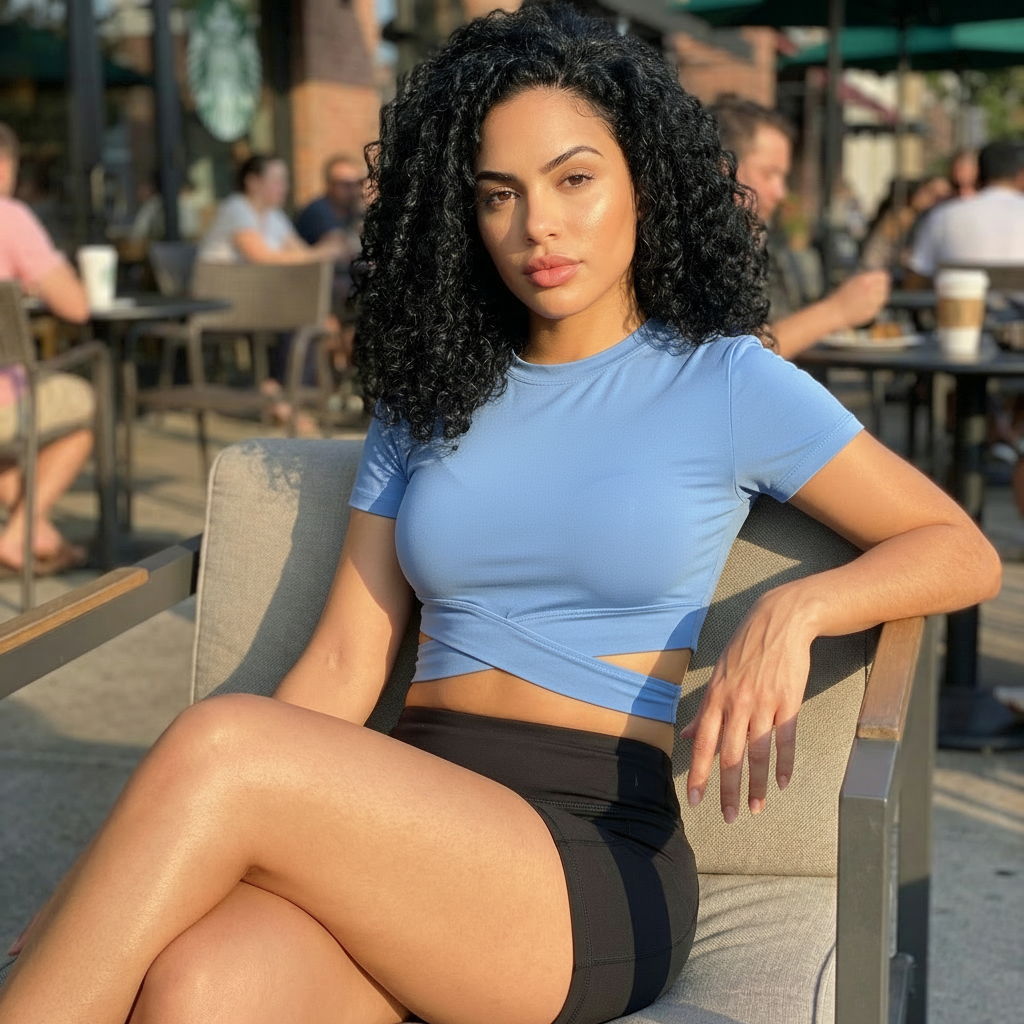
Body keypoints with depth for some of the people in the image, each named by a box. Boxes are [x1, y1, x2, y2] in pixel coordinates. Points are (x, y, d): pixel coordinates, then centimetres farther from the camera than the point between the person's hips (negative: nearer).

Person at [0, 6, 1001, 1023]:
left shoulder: (728, 382, 7)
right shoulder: (428, 395, 18)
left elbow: (964, 553, 10)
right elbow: (342, 668, 12)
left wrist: (792, 611, -11)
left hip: (591, 862, -3)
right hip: (401, 838, 3)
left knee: (213, 745, -29)